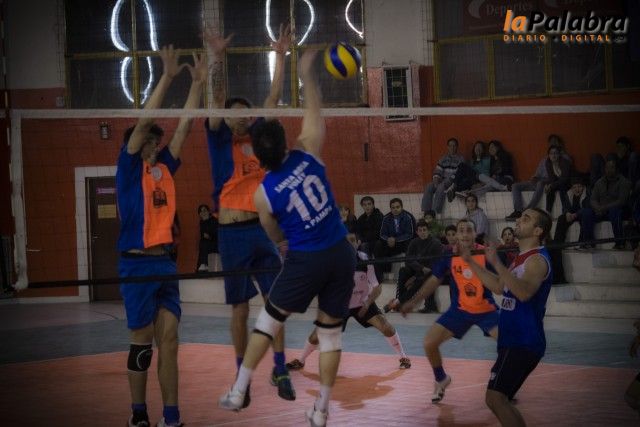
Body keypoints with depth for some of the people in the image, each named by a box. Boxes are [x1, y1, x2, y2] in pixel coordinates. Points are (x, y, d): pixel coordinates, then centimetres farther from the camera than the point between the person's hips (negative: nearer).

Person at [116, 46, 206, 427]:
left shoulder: (165, 167, 14)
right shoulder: (129, 168, -1)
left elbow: (184, 127, 12)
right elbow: (144, 121, -11)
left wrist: (198, 83, 7)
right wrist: (167, 77, -13)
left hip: (165, 262, 5)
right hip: (137, 263, -5)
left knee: (169, 339, 1)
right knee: (143, 343, -1)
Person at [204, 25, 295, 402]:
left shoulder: (259, 137, 12)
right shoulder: (220, 140, 3)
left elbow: (274, 97, 11)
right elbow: (217, 100, -10)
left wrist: (281, 56, 6)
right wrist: (217, 59, -22)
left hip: (263, 229, 3)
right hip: (233, 232, -3)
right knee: (240, 310, 3)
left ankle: (280, 370, 10)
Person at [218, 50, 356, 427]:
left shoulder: (264, 194, -7)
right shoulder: (308, 155, -7)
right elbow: (315, 112, 9)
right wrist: (308, 74, 16)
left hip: (305, 261, -2)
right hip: (341, 254, 2)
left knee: (269, 320, 14)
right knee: (330, 331, 10)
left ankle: (238, 393, 18)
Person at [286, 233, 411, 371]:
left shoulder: (365, 259, -19)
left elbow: (377, 287, -16)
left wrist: (368, 303, -30)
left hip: (363, 303, 0)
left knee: (386, 327, -19)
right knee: (318, 334, -8)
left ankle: (403, 357, 4)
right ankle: (300, 361, 21)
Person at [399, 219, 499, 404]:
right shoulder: (449, 256, -8)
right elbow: (434, 280, 5)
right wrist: (412, 302, 6)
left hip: (486, 310, -2)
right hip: (460, 310, 2)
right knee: (429, 343, -7)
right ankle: (441, 379, 21)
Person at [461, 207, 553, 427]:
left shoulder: (537, 260, -15)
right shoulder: (521, 258, 16)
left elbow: (524, 292, -34)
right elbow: (499, 286, 29)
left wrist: (496, 263, -36)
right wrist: (471, 261, 25)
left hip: (523, 343, -10)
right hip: (513, 341, 10)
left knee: (495, 398, -16)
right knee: (499, 399, 14)